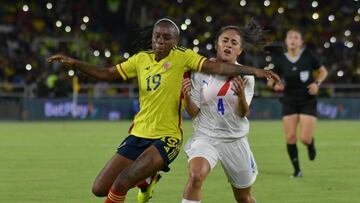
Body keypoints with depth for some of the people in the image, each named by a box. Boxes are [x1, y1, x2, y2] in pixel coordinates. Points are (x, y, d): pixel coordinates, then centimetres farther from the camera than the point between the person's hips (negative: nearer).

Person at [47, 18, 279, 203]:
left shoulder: (182, 57, -7)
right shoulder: (141, 59, 6)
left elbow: (216, 67, -16)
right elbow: (107, 74, 11)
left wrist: (253, 70, -28)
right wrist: (74, 63, 1)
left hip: (167, 138, -6)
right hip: (138, 135, 6)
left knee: (121, 183, -23)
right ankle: (146, 179, 29)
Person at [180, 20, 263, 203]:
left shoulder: (245, 76, -2)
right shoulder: (201, 71, -5)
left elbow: (242, 113, -10)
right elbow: (194, 112, -4)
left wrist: (241, 95, -32)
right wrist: (187, 96, -26)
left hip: (235, 140, 2)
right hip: (205, 136, -2)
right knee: (196, 175, -32)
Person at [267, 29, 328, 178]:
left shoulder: (308, 57, -8)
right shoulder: (280, 60, -5)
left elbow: (323, 71, 7)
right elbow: (270, 80, 6)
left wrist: (317, 83, -11)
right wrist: (275, 85, -17)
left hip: (308, 102, -2)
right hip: (289, 102, 2)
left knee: (305, 138, -10)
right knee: (290, 138, -6)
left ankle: (311, 145, 28)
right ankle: (297, 170, 11)